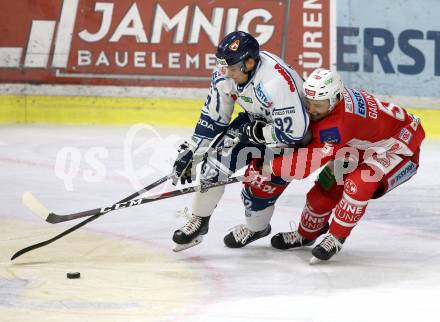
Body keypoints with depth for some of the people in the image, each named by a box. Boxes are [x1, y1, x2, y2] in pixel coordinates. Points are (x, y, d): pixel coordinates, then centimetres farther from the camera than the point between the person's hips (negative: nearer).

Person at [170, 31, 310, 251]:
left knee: (261, 185, -8)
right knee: (215, 162, -8)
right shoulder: (225, 73, -16)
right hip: (257, 121, 7)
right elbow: (213, 118, -2)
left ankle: (256, 227, 24)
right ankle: (199, 220, 11)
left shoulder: (276, 82, -40)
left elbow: (293, 131, -38)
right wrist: (190, 151, -3)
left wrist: (253, 132, -27)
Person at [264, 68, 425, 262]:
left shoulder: (340, 122, -39)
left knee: (358, 183, -31)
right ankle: (305, 235, 28)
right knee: (326, 188, 3)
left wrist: (272, 167, -32)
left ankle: (335, 238, -12)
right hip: (364, 147, 9)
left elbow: (313, 158, -37)